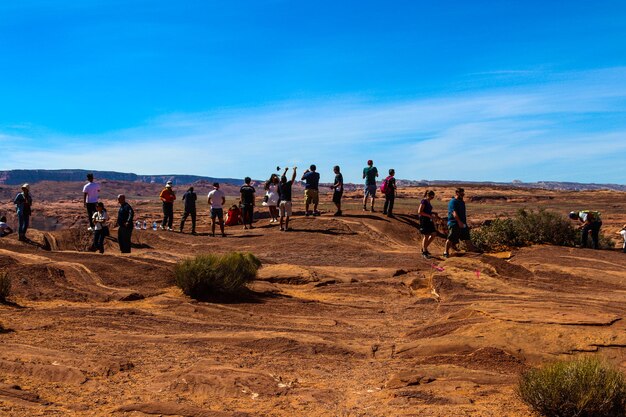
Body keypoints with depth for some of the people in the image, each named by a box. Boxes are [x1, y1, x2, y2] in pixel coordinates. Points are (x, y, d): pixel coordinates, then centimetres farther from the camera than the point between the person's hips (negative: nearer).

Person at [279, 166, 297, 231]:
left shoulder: (280, 184, 3)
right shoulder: (288, 184, -10)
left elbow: (282, 177, 19)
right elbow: (293, 177, -4)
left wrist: (285, 170, 32)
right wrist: (295, 170, 9)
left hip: (281, 201, 5)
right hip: (287, 201, -5)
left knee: (281, 215, 10)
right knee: (287, 215, -2)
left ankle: (281, 227, 12)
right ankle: (286, 228, -4)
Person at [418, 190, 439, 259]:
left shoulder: (428, 202, 14)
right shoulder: (424, 201, -13)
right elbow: (419, 212, -21)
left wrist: (433, 213, 10)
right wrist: (429, 215, -22)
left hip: (429, 220, 9)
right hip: (424, 220, -9)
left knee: (434, 234, 6)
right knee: (426, 236, -3)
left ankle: (424, 248, 19)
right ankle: (424, 252, 8)